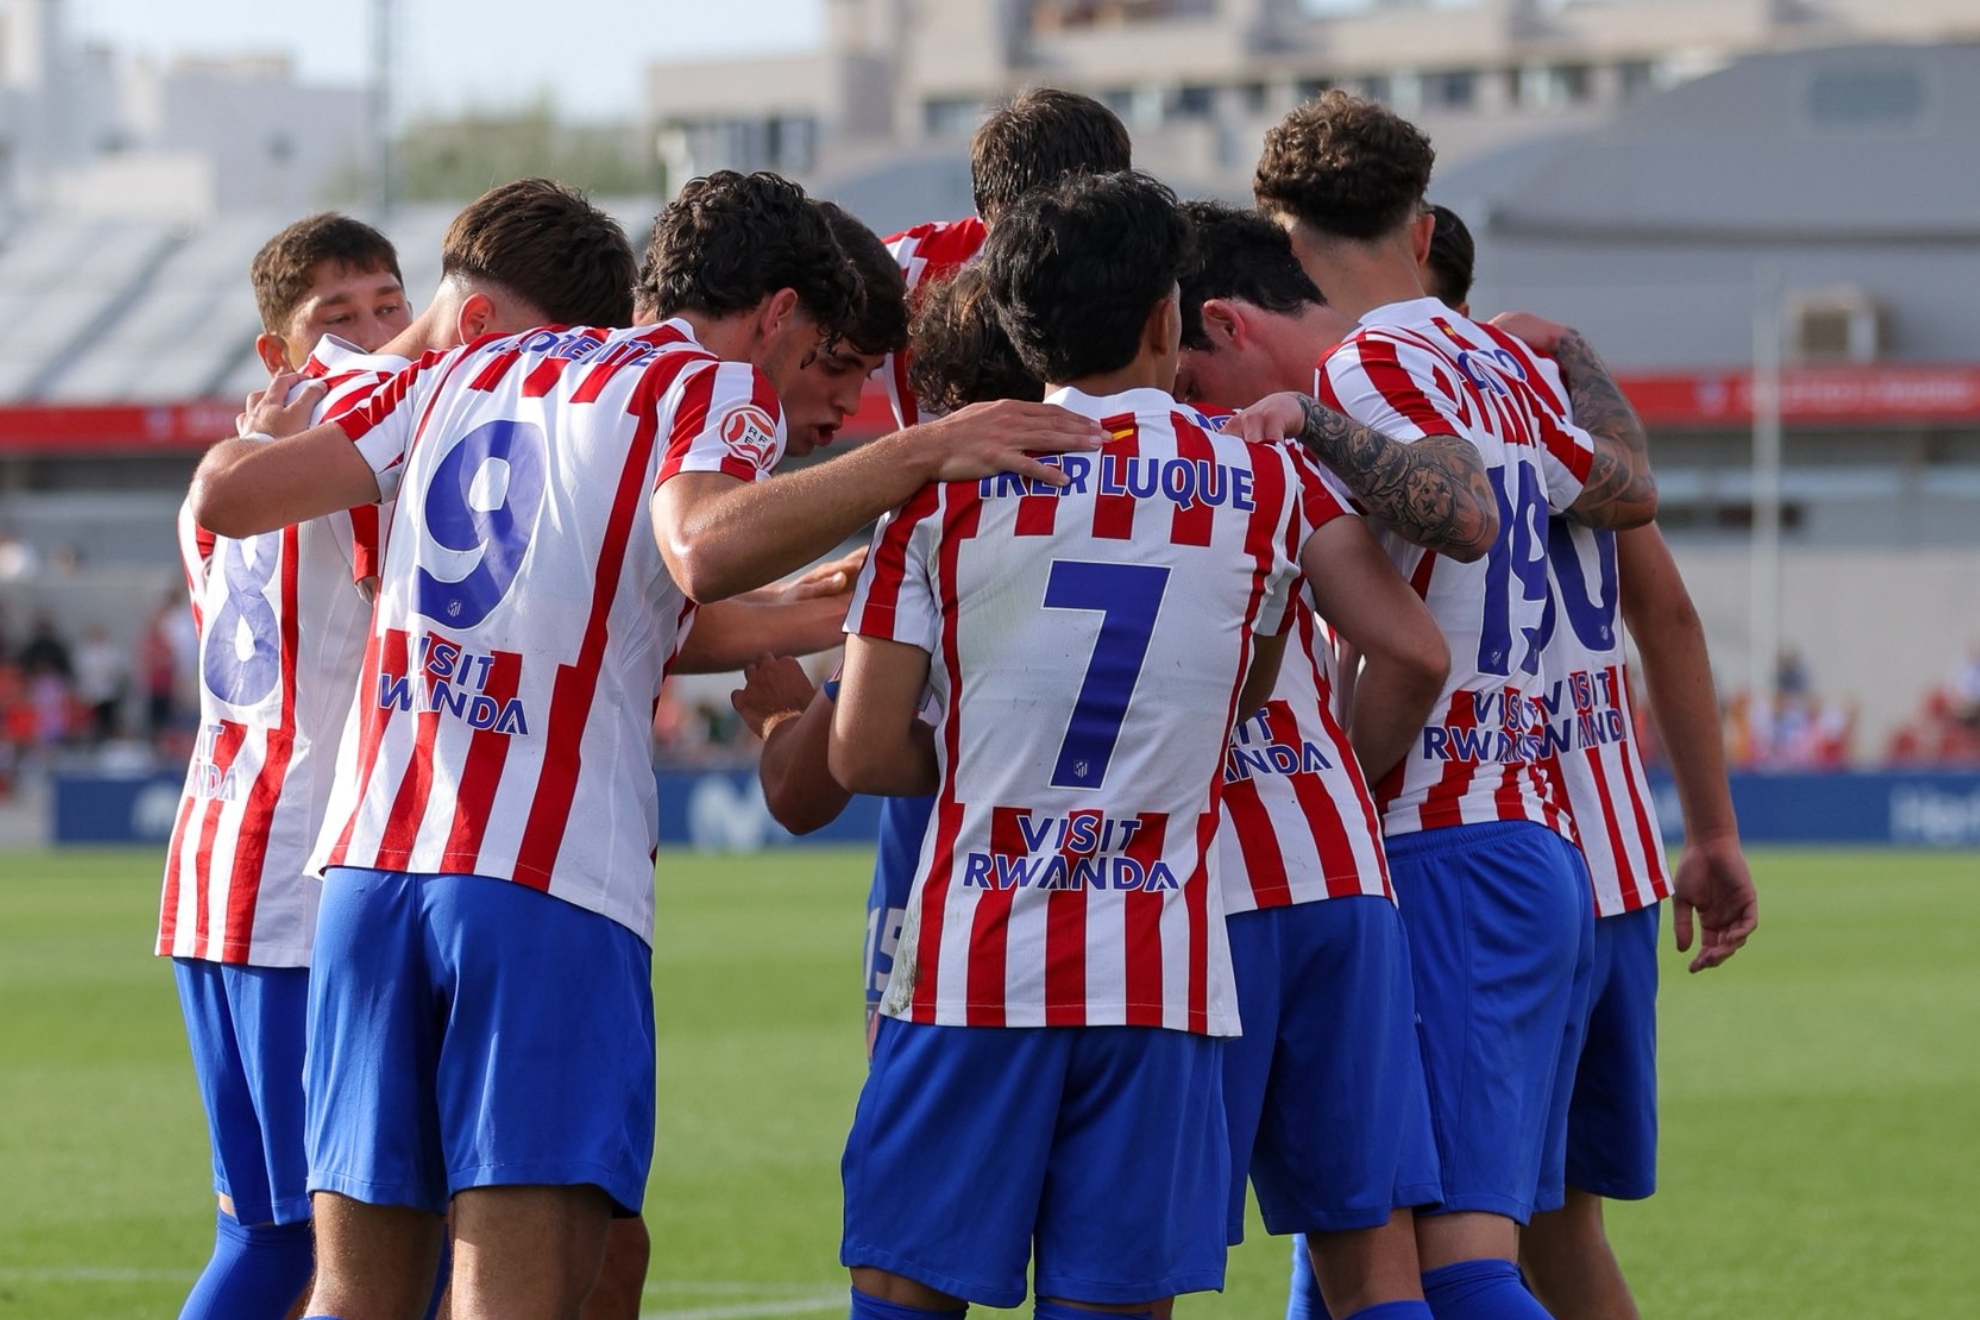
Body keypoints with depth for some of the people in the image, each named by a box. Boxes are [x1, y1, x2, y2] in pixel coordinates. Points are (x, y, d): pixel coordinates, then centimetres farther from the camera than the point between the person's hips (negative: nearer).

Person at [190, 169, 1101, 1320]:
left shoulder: (463, 373, 21)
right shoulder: (715, 385, 3)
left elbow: (228, 492, 22)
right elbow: (706, 548, -20)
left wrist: (275, 429, 44)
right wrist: (923, 452, -16)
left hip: (368, 862, 6)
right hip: (553, 886, -6)